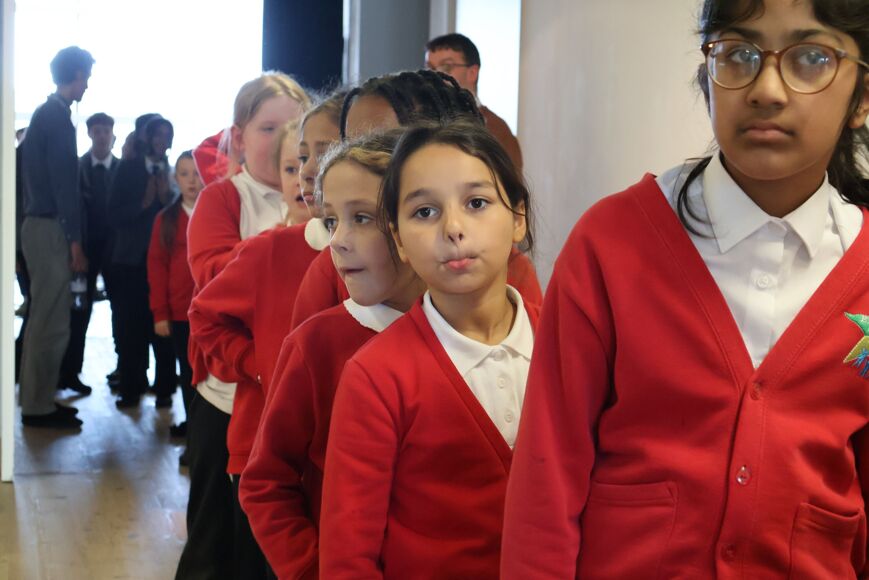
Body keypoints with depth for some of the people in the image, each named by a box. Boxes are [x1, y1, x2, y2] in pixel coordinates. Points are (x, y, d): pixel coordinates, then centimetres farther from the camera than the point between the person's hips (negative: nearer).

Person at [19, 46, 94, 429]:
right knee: (51, 324, -5)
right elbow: (64, 182, -18)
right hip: (51, 229, -10)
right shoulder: (58, 117, -13)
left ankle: (37, 399, 21)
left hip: (40, 225, 10)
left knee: (43, 320, 15)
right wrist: (76, 241, -17)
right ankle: (38, 406, 1)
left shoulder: (44, 113, 16)